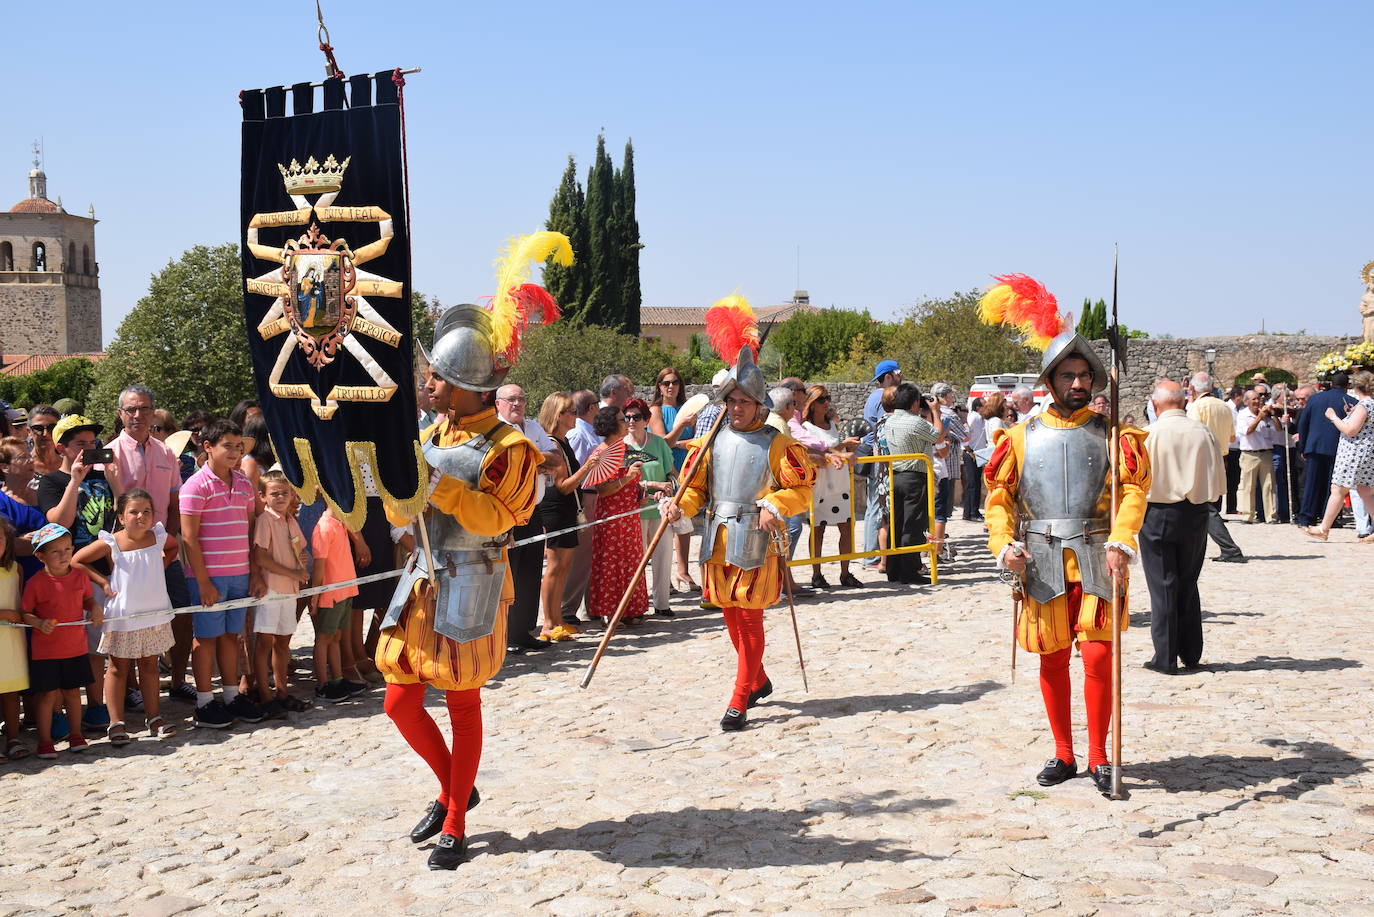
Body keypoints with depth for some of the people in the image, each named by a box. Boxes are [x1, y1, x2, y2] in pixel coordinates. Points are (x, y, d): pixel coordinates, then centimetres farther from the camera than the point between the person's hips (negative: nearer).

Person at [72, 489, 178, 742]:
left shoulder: (159, 536, -2)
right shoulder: (110, 543, -12)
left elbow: (174, 546, 22)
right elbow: (76, 561, -5)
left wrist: (161, 565, 6)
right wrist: (103, 582, -8)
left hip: (154, 613, 3)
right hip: (122, 615, -3)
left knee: (149, 665, 13)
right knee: (118, 667, 5)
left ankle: (153, 717, 21)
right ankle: (116, 723, 11)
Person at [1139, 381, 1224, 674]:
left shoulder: (1150, 434, -11)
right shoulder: (1203, 432, -3)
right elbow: (1219, 482, 3)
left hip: (1158, 515, -3)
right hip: (1196, 516, 3)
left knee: (1163, 587, 3)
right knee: (1188, 586, 15)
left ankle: (1165, 658, 5)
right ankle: (1190, 653, 20)